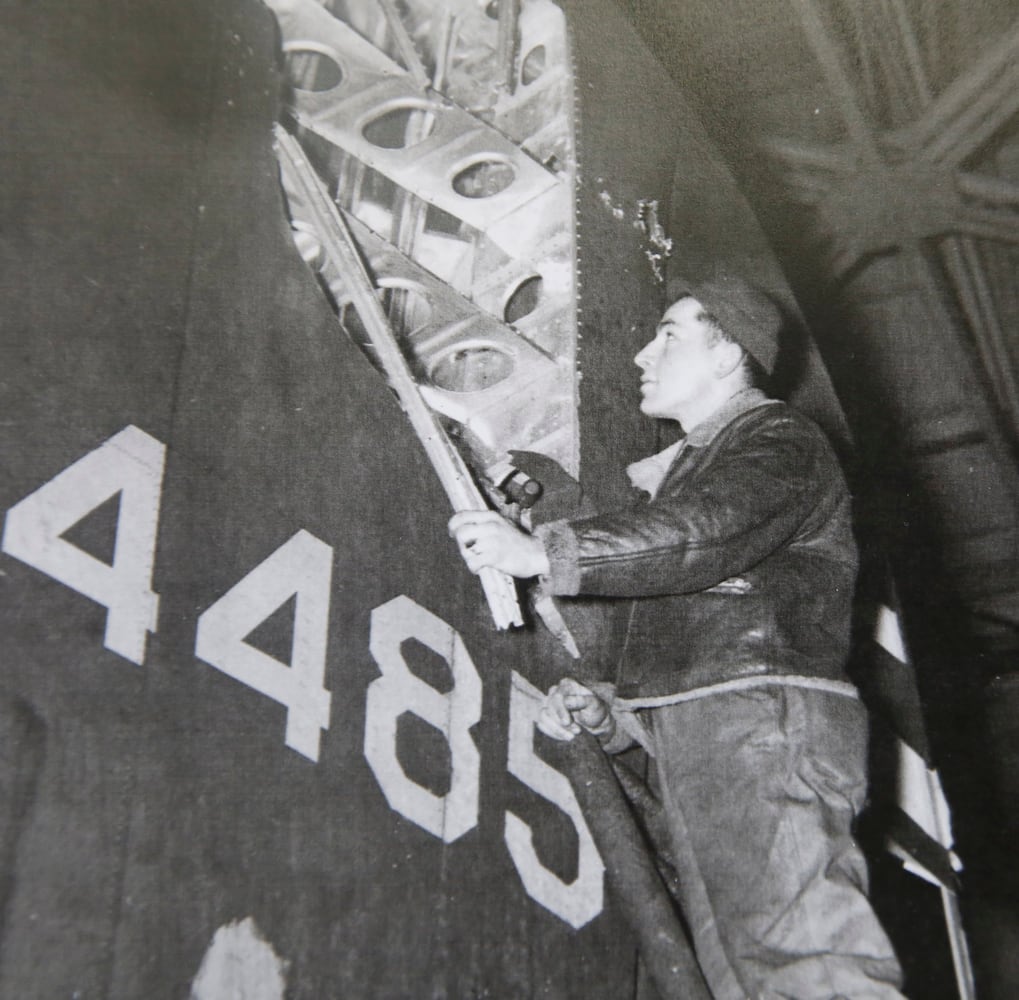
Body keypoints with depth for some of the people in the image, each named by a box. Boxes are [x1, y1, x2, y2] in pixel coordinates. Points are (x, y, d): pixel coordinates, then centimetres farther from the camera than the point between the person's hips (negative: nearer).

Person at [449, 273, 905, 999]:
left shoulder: (778, 437, 4)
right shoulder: (685, 472, 29)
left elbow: (707, 534, -20)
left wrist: (544, 552, -22)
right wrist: (610, 713, 9)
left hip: (763, 724, -8)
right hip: (696, 746, 8)